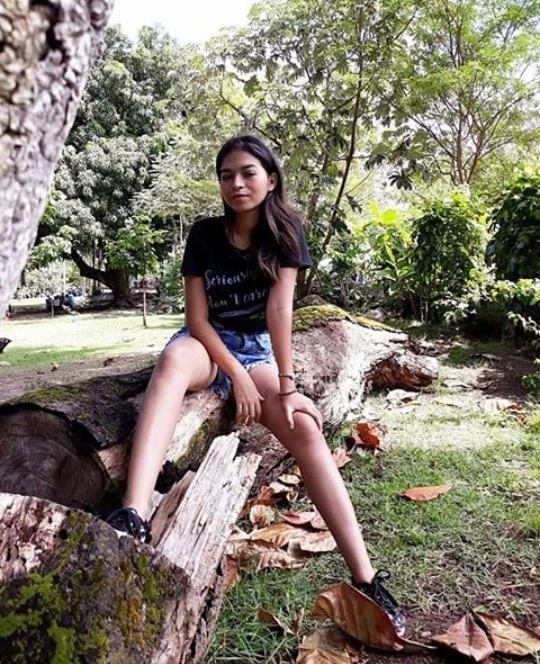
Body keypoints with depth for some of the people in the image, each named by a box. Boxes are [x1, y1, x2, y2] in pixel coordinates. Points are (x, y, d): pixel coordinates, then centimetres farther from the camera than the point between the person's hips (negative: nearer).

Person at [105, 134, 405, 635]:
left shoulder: (284, 231, -5)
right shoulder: (205, 233, -5)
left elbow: (280, 309, -16)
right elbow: (197, 317, -10)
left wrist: (286, 385, -24)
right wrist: (237, 376, -21)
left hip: (257, 349, 1)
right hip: (206, 343, 0)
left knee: (304, 426, -24)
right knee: (174, 358, -37)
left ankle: (365, 578, -21)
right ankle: (132, 516, -53)